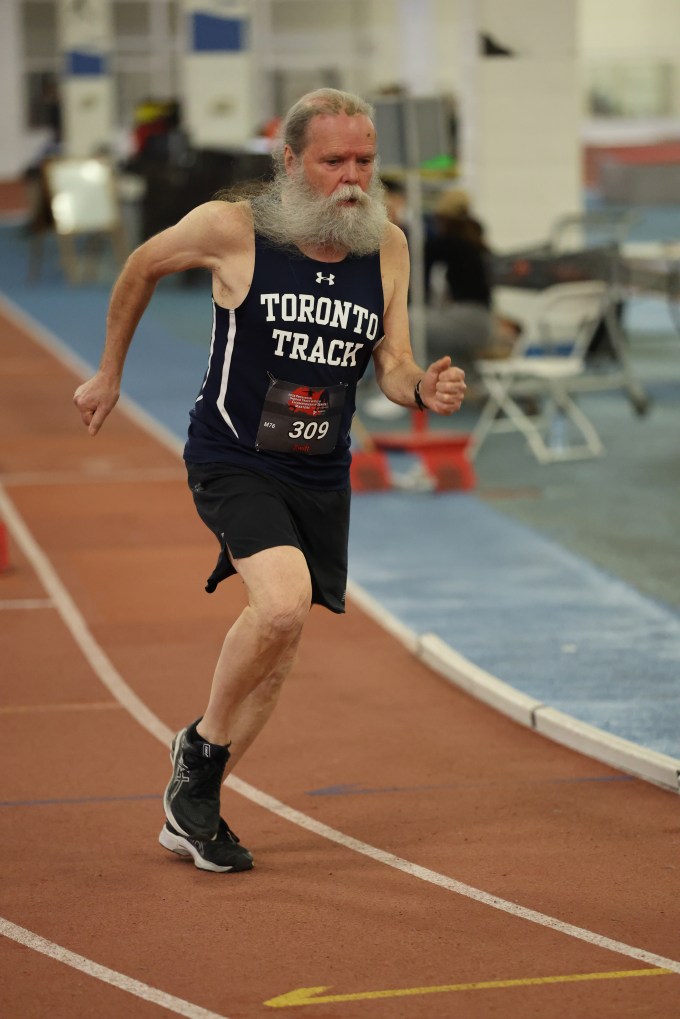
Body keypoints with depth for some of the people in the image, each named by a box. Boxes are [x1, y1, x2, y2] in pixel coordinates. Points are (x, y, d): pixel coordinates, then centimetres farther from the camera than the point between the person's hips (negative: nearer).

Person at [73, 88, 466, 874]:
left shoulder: (387, 249, -1)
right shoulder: (230, 230, -13)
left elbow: (392, 368, 2)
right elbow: (142, 268, 6)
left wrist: (424, 390, -22)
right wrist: (109, 374, 14)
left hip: (320, 477, 5)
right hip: (232, 462, -5)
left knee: (276, 653, 10)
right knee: (283, 603, -28)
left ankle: (191, 807, 29)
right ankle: (203, 744, 1)